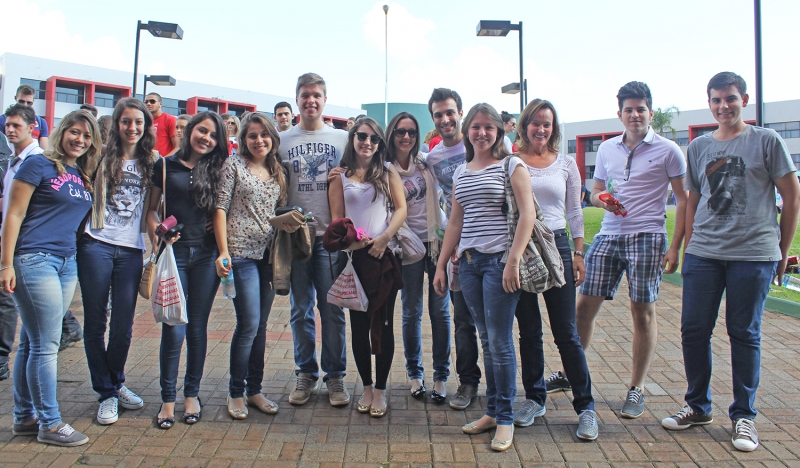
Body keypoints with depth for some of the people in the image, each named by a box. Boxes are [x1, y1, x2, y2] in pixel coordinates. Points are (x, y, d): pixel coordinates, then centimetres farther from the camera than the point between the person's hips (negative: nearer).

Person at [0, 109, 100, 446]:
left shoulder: (83, 176, 14)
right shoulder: (39, 165, -5)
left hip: (67, 263, 7)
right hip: (34, 260, -7)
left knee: (32, 342, 14)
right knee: (46, 344, -3)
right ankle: (50, 423, 8)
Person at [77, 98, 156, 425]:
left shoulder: (152, 162, 10)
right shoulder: (103, 156, 4)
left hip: (131, 250, 1)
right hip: (96, 246, -1)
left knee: (124, 324, 5)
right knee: (96, 322, 4)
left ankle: (116, 382, 28)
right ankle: (106, 393, 17)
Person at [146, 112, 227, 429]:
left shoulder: (216, 170, 8)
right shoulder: (165, 165, 6)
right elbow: (151, 209, 8)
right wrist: (158, 237, -9)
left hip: (206, 255, 1)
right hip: (174, 252, -1)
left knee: (197, 327, 8)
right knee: (174, 328, -3)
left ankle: (192, 394, 22)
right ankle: (167, 399, 11)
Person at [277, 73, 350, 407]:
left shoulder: (342, 138, 7)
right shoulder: (283, 141, 9)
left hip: (331, 234, -1)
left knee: (332, 309, 2)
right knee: (301, 310, 8)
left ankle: (335, 376, 15)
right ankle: (306, 374, 22)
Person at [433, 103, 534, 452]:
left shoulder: (511, 165, -1)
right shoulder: (460, 173, 16)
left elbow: (528, 214, -9)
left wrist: (513, 260, -17)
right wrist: (441, 265, 14)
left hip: (499, 261, -5)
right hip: (469, 262, 5)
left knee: (499, 341, -2)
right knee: (486, 340, 12)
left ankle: (505, 418, 12)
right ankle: (492, 411, 23)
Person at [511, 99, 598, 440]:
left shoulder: (566, 164, 8)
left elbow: (574, 213, 11)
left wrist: (578, 254, 5)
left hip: (556, 247, 0)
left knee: (566, 333, 0)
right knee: (529, 331, 9)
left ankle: (585, 406, 10)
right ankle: (534, 399, 24)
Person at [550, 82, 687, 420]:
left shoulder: (667, 150, 0)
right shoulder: (606, 149, 13)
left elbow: (684, 199, 0)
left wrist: (675, 247, -8)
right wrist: (603, 199, -3)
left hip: (647, 237, -4)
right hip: (608, 235, 4)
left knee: (643, 311, 1)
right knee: (585, 304, 3)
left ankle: (636, 389, 14)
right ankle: (568, 373, 17)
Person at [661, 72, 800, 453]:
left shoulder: (766, 141, 1)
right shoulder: (698, 147, 11)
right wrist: (689, 246, 11)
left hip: (753, 255, -3)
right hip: (703, 254, 3)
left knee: (744, 335, 4)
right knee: (693, 329, 4)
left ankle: (744, 415, 20)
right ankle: (698, 406, 21)